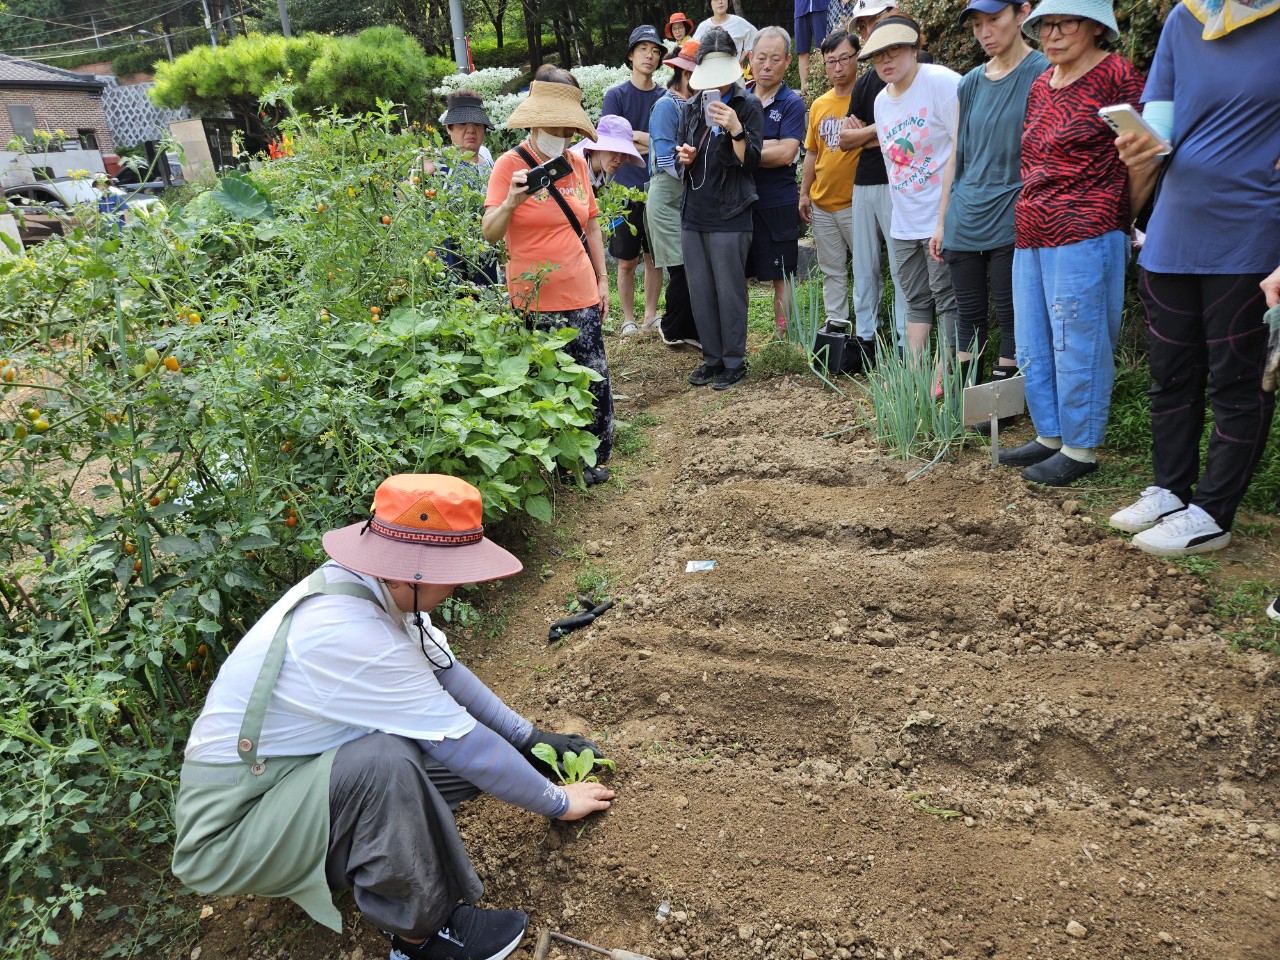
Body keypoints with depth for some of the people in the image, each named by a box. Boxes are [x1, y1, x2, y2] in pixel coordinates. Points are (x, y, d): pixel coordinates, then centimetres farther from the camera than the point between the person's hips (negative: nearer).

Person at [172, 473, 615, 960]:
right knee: (386, 762, -35)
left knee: (481, 756, -1)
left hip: (297, 774, 8)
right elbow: (467, 745, -25)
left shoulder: (376, 585, -10)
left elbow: (446, 672, 4)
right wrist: (558, 803, -11)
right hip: (231, 833, -8)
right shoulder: (351, 635, -34)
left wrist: (529, 737, 5)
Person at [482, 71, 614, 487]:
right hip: (535, 301, -4)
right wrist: (510, 202, -34)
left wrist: (602, 279, 13)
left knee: (596, 381, 4)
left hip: (582, 296, 4)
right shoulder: (510, 164, -6)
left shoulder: (578, 163, 9)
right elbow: (490, 233, -15)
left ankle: (592, 458, 21)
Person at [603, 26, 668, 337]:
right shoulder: (616, 95, -1)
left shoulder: (665, 98, 7)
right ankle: (628, 319, 15)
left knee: (655, 257, 9)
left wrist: (633, 139, -13)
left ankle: (651, 316, 21)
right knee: (627, 261, 3)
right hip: (627, 190, -3)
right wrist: (653, 141, -8)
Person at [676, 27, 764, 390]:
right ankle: (712, 358, 20)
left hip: (729, 215, -5)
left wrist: (735, 129, -24)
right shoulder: (691, 108, 11)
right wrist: (684, 157, -4)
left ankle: (734, 361, 11)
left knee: (729, 292, -1)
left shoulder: (748, 106, -2)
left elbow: (750, 162, -9)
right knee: (700, 291, 8)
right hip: (693, 213, 5)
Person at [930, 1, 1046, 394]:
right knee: (969, 317, 9)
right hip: (964, 222, 5)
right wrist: (941, 222, 14)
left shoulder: (1043, 75, -4)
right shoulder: (971, 83, 12)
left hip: (1011, 223, -5)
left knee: (1010, 319, 1)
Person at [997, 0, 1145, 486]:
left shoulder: (1118, 77, -7)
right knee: (1032, 345, 12)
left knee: (1077, 346, -2)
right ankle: (1050, 436, 25)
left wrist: (1118, 220, 3)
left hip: (1083, 236, -8)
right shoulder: (1041, 85, 16)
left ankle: (1081, 449, 9)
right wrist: (1033, 211, 18)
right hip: (1031, 237, 8)